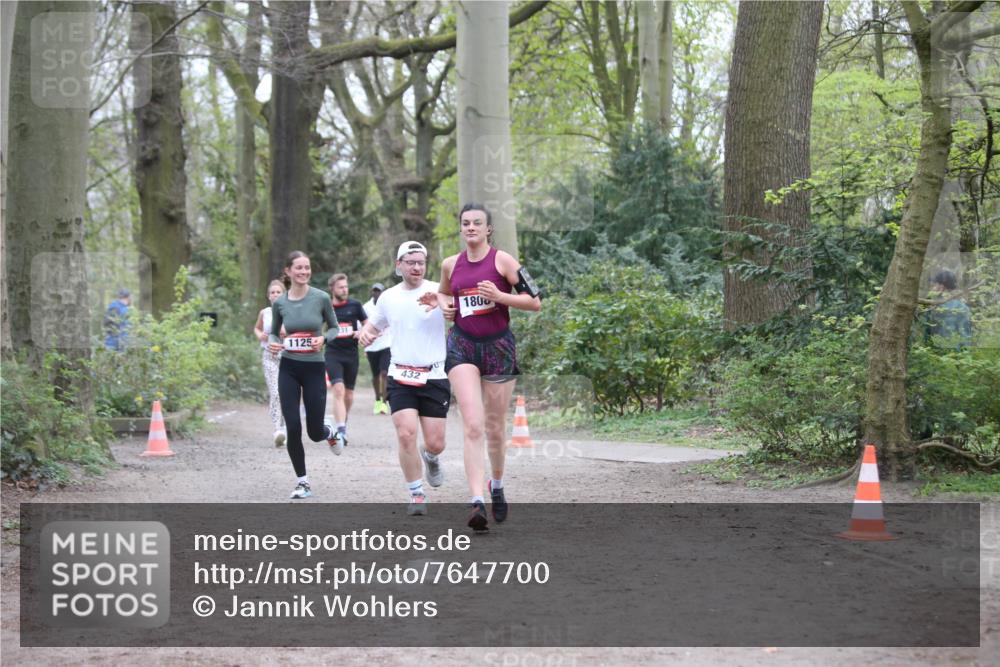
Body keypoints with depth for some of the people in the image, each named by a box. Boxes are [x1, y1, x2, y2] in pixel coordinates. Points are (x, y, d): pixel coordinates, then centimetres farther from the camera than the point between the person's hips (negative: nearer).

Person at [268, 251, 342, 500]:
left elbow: (334, 328, 6)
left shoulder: (321, 298, -7)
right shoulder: (279, 303, -1)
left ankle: (329, 432, 42)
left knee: (315, 432, 3)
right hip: (288, 369, 1)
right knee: (293, 428, -6)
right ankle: (302, 481, 10)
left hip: (314, 369, -1)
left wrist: (324, 339, -15)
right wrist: (272, 342, -8)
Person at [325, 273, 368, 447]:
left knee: (348, 394, 13)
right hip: (333, 354, -2)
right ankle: (341, 431, -26)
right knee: (338, 390, -19)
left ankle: (343, 424, 38)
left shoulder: (354, 305, 1)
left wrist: (362, 332, -12)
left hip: (351, 354, 2)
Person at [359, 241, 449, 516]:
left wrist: (440, 302, -42)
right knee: (406, 435, -15)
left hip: (434, 378, -2)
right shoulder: (388, 297, 9)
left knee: (435, 443, 0)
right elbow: (373, 325, 26)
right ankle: (416, 495, 0)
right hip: (400, 378, 2)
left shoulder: (437, 292, -4)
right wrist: (365, 333, 2)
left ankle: (430, 457, 39)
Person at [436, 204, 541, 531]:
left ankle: (497, 486, 35)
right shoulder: (450, 265, 7)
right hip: (462, 347, 1)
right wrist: (443, 304, 6)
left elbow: (535, 302, -6)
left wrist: (499, 296, -18)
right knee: (473, 426, -15)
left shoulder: (502, 261, -5)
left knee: (495, 429, 8)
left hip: (499, 346, -1)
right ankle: (477, 502, -22)